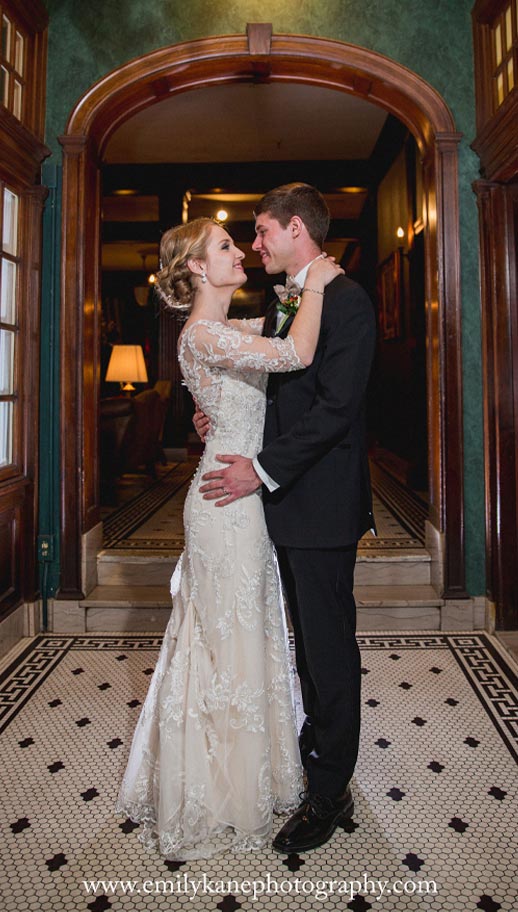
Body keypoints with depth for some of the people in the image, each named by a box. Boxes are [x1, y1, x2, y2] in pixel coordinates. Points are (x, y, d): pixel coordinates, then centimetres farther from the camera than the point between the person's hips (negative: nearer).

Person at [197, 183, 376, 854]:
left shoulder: (345, 302, -12)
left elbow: (336, 405, -21)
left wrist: (264, 470, -20)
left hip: (321, 504, -9)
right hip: (284, 503, 9)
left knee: (329, 646, 4)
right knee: (309, 640, 20)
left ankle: (329, 795, 21)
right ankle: (316, 750, 39)